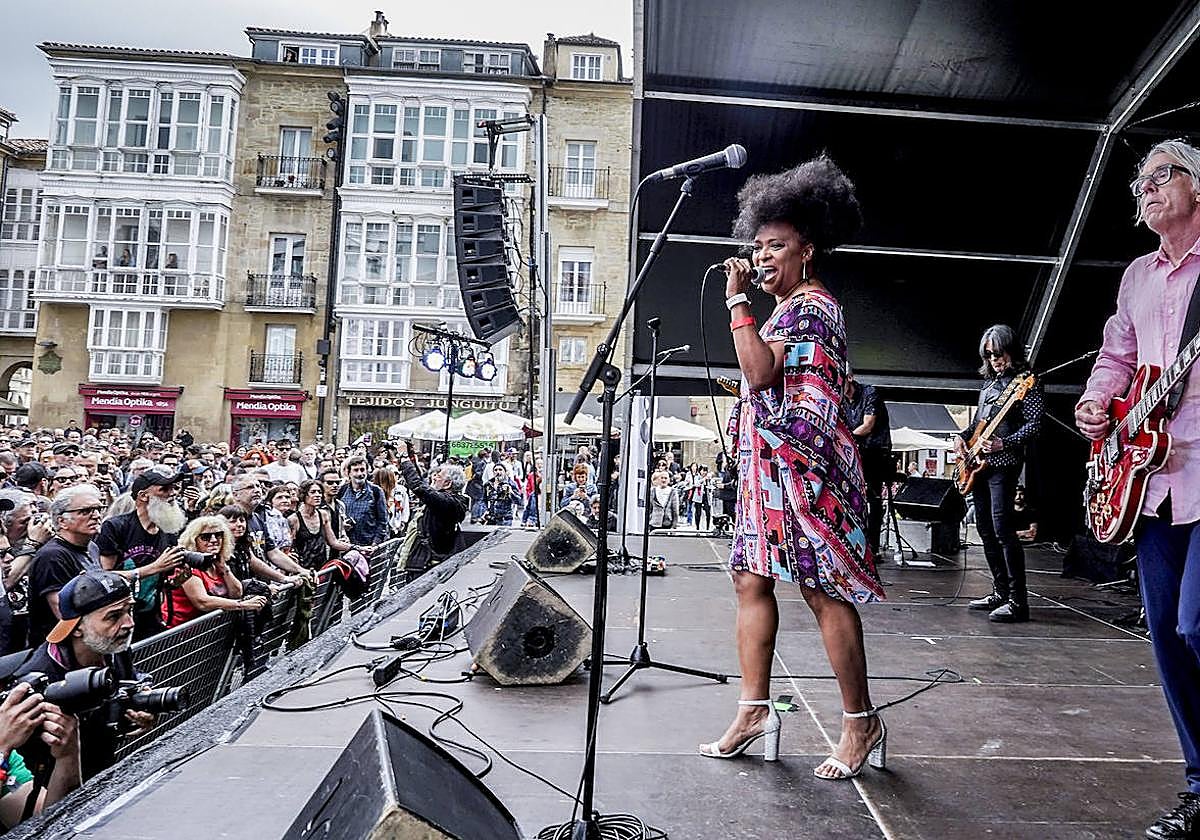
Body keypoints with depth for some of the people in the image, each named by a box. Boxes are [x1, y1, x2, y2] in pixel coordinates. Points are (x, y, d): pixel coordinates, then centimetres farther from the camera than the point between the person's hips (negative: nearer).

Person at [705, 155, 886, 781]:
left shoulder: (812, 304, -9)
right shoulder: (787, 307, 20)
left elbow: (759, 372, -21)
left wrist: (737, 300, -16)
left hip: (801, 465, -10)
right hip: (767, 467, 10)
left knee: (823, 591, -4)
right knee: (751, 580, 7)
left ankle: (861, 723, 10)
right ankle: (754, 711, 15)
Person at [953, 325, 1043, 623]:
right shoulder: (990, 383, 19)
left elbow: (1034, 425, -12)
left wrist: (1004, 444, -23)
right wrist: (962, 436, 9)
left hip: (1004, 463, -8)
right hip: (979, 463, 9)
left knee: (1002, 529, -14)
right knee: (986, 530, 11)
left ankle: (1017, 601, -10)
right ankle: (1000, 593, 20)